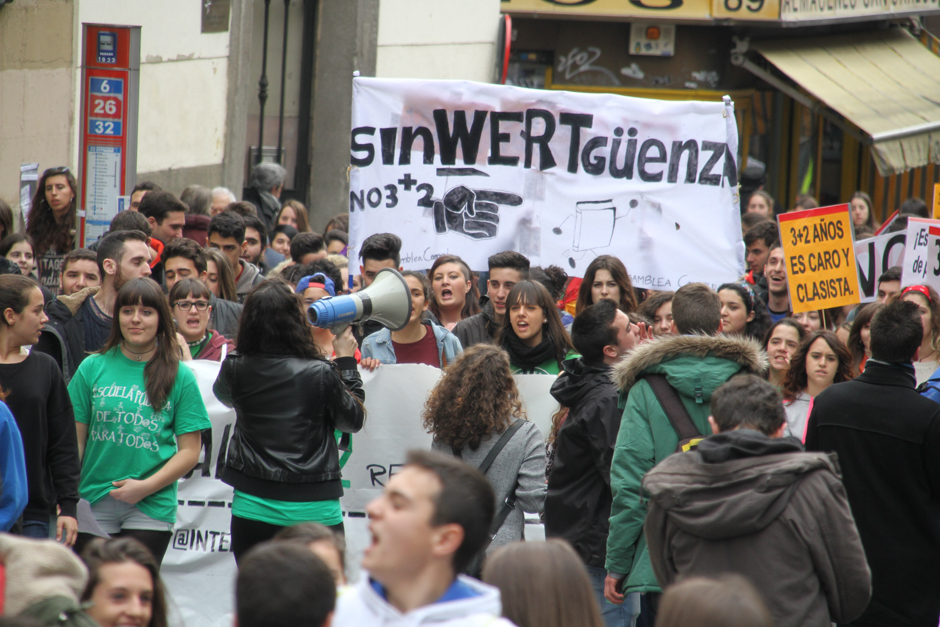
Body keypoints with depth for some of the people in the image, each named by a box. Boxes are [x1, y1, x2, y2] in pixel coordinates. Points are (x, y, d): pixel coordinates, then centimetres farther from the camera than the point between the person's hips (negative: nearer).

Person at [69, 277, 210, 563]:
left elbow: (190, 451, 1)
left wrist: (146, 486, -11)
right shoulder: (93, 368, 6)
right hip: (94, 505, 1)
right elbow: (75, 439, 7)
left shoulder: (180, 377, 2)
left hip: (152, 507, -1)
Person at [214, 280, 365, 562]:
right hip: (313, 511, -3)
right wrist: (346, 360, 12)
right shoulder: (320, 373, -13)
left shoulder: (235, 369, -4)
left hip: (252, 510, 3)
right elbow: (354, 419, 4)